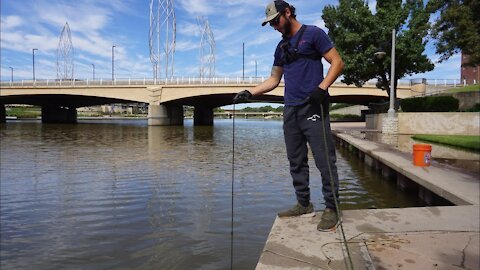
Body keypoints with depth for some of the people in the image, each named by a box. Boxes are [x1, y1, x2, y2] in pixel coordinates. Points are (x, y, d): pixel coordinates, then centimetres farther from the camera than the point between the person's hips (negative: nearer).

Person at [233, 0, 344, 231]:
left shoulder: (313, 33, 3)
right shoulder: (281, 47, 22)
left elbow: (337, 62, -2)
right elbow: (273, 80, 23)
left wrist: (322, 87, -17)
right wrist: (250, 93, 11)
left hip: (313, 108, -7)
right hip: (290, 110, 7)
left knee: (324, 160, -7)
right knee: (296, 161, 8)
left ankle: (331, 209, 1)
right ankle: (304, 205, 18)